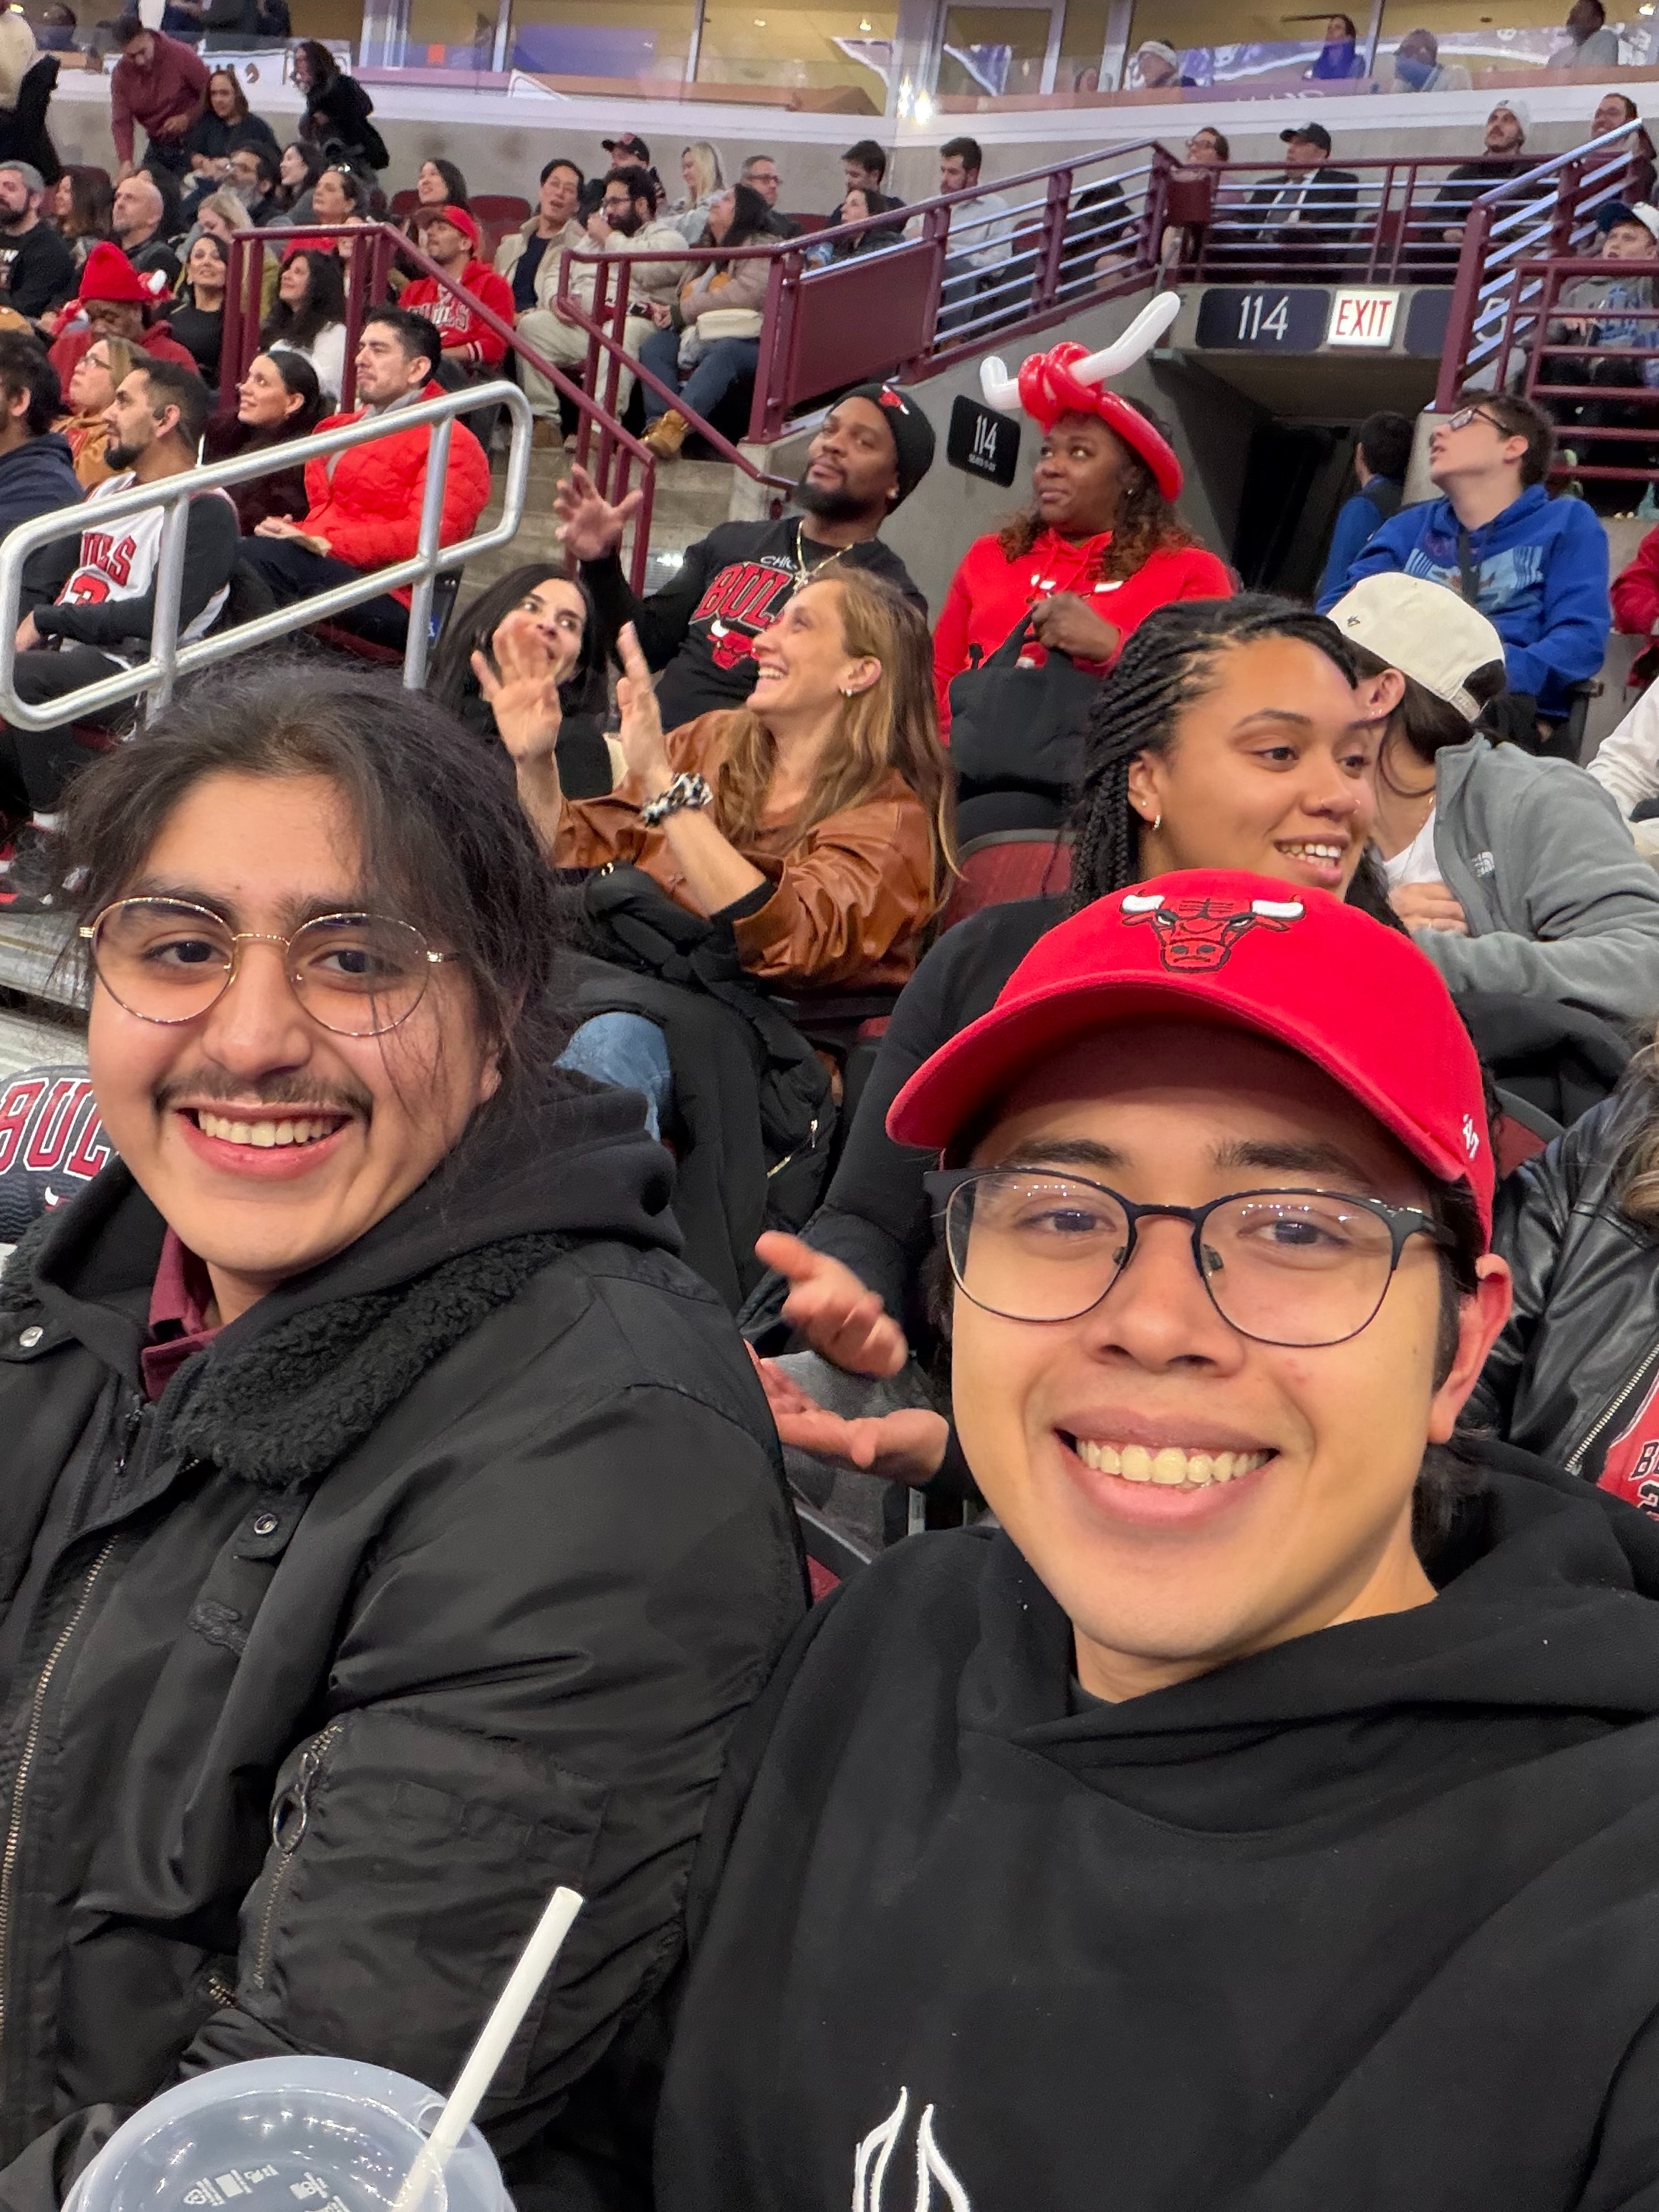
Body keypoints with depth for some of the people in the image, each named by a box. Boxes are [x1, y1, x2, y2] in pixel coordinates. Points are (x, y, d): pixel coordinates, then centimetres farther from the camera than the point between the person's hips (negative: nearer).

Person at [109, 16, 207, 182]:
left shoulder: (180, 54, -15)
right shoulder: (121, 74, -4)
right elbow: (121, 122, -7)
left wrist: (187, 118, -20)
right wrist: (126, 162, -22)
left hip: (191, 142, -4)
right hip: (157, 146, 4)